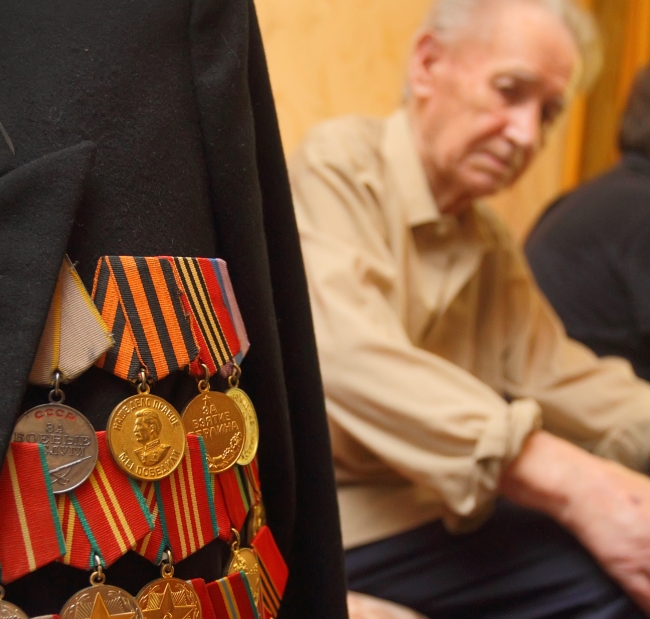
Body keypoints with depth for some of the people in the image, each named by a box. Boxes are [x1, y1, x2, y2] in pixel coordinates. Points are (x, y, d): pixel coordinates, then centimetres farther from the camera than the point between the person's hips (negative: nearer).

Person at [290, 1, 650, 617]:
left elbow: (556, 375, 9)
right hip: (344, 520, -7)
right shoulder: (337, 164, -11)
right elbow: (349, 358, -26)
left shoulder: (489, 244, 15)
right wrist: (575, 485, -31)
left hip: (447, 503, 7)